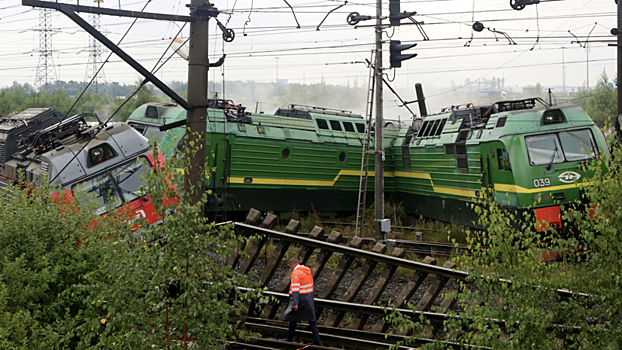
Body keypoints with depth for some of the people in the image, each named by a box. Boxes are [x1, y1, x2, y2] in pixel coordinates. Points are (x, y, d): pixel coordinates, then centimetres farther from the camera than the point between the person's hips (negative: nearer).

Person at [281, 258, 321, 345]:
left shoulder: (296, 273, -14)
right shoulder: (307, 271, 13)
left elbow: (295, 289, -20)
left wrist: (295, 303, -23)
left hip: (300, 298, -8)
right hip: (309, 298, 8)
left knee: (293, 317, 6)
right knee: (311, 319, 7)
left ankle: (289, 338, 13)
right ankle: (316, 340, 3)